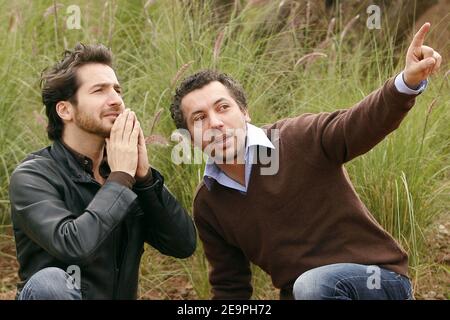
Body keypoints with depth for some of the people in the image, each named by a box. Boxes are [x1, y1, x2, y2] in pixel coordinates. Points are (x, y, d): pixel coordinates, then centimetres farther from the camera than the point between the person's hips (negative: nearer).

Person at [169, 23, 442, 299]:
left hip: (377, 277, -5)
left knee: (310, 285, -32)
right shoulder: (207, 205, 3)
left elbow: (361, 123, -29)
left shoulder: (300, 141, -11)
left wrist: (408, 82, -47)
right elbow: (229, 287, 13)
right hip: (299, 293, 5)